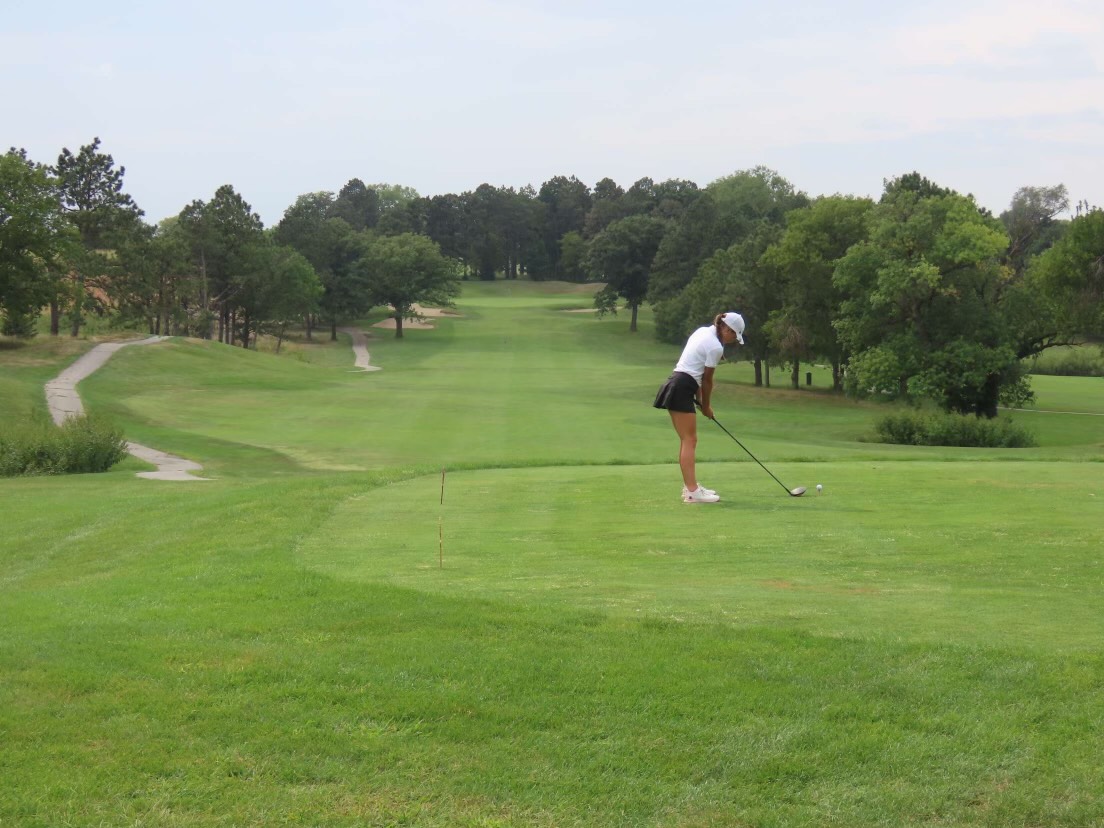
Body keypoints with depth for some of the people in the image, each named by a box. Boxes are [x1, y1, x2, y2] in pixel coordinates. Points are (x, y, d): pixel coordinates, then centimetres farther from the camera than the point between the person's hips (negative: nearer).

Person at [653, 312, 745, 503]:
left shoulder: (702, 331, 14)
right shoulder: (716, 347, -13)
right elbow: (707, 380, -4)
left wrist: (700, 397, 15)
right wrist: (706, 406, 10)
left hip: (675, 385, 10)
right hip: (682, 389, -10)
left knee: (687, 440, 13)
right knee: (690, 440, -10)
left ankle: (690, 486, 18)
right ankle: (691, 491, -14)